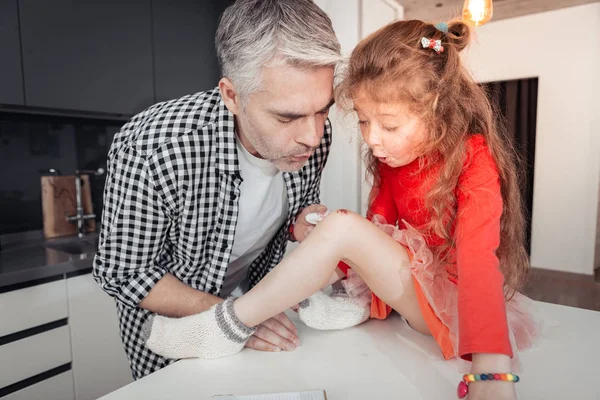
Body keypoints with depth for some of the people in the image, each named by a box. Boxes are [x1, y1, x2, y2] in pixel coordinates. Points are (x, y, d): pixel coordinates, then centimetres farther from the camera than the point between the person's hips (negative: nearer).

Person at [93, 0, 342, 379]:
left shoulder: (313, 133, -22)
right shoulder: (150, 147, -35)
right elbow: (123, 272, -22)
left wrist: (303, 224, -24)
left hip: (251, 302, 4)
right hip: (171, 318, -3)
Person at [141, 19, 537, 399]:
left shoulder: (474, 159, -20)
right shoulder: (395, 153, -1)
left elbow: (479, 262, -33)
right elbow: (380, 226, 2)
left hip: (459, 304, -8)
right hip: (416, 278, 8)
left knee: (341, 227, -30)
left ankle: (228, 329, -20)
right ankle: (361, 302, -7)